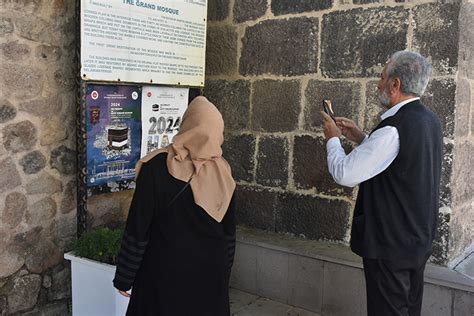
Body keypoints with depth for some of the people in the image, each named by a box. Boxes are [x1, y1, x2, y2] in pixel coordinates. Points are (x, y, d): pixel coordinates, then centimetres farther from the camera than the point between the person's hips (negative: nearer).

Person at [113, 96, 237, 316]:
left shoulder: (156, 167, -17)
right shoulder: (222, 172, -5)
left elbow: (137, 229, -14)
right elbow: (229, 232, 3)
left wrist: (124, 277, -2)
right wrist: (223, 274, 16)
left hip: (164, 272, -3)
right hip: (210, 273, 4)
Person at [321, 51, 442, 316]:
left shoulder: (393, 129, -25)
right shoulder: (430, 121, 4)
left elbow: (345, 174, -23)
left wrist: (333, 138, -6)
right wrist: (362, 138, 12)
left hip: (390, 245, -9)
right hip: (420, 240, 9)